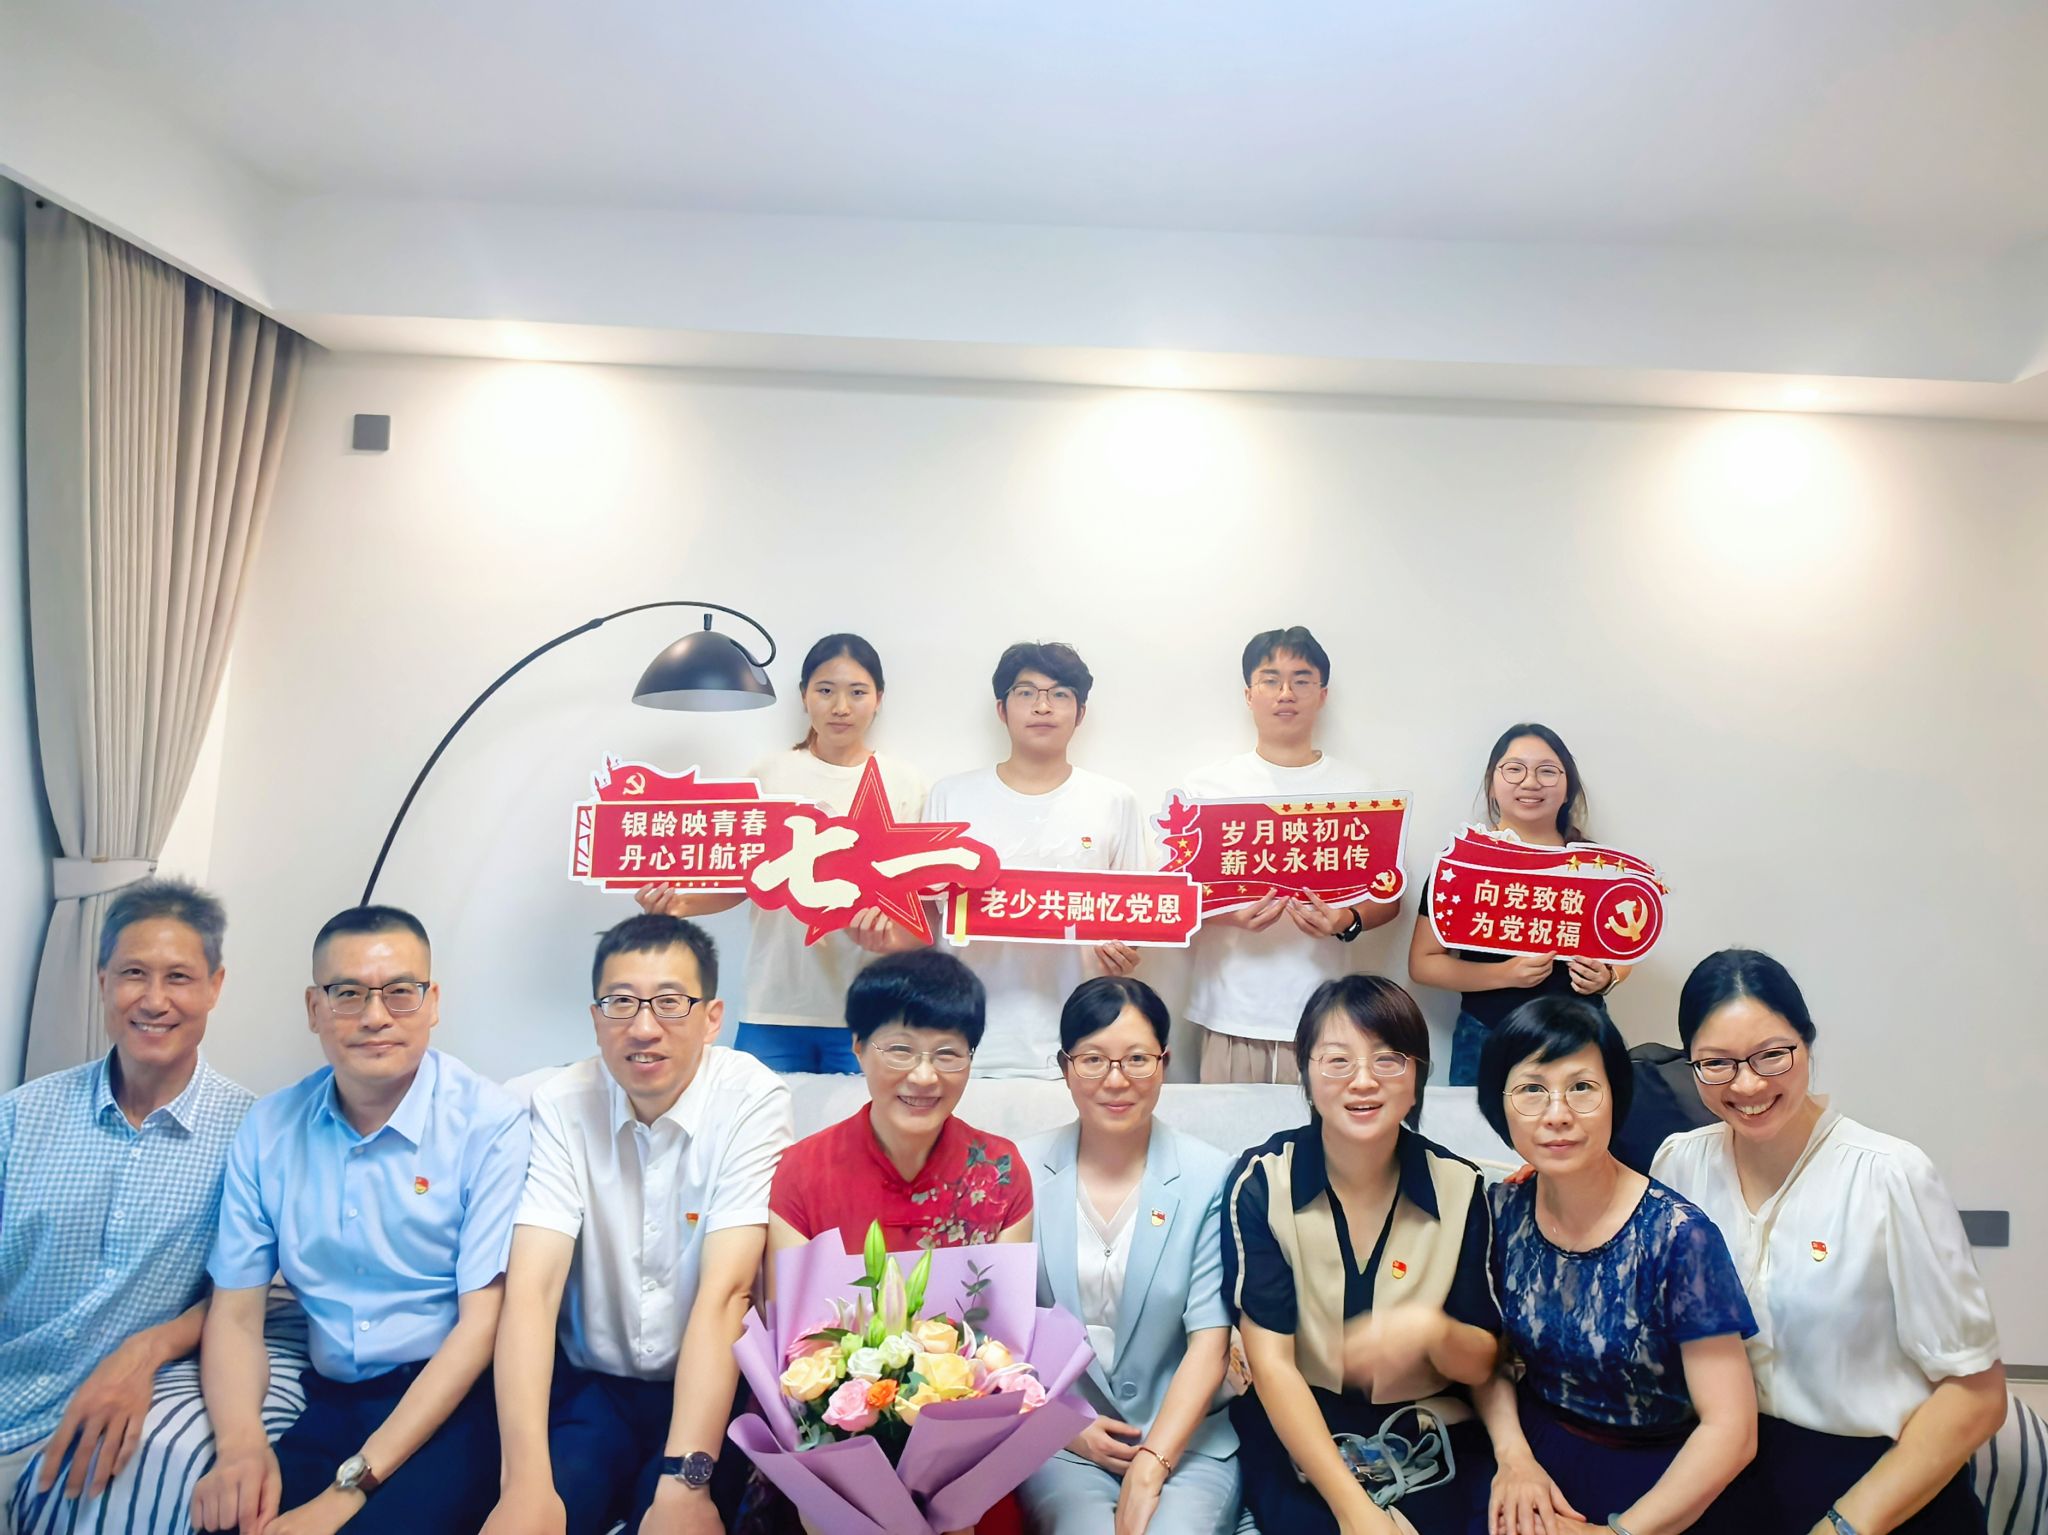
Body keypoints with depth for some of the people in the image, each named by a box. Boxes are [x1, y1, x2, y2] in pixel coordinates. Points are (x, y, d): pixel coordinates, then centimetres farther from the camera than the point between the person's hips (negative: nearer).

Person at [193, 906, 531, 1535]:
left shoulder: (490, 1124, -11)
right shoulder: (268, 1128, 4)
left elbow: (482, 1321, -13)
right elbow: (235, 1312, 6)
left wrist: (354, 1484, -18)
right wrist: (241, 1444, -13)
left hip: (455, 1406, -4)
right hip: (330, 1406, 4)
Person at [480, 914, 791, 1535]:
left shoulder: (752, 1102, -15)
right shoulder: (561, 1106, -7)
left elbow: (725, 1292, -21)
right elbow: (532, 1287, -17)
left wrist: (685, 1482, -29)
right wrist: (527, 1483, -28)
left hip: (708, 1389, -1)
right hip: (588, 1385, 2)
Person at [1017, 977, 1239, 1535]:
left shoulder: (1210, 1178, -5)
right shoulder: (1022, 1174, -1)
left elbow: (1210, 1338, -8)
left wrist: (1150, 1467, -15)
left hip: (1185, 1439, 0)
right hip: (1057, 1441, 1)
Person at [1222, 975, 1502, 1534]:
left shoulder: (1460, 1188, -5)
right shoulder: (1261, 1182, -11)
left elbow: (1481, 1363, 2)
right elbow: (1271, 1364, -11)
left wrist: (1433, 1331, -21)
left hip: (1429, 1433, 3)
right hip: (1296, 1428, -2)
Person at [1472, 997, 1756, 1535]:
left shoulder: (1678, 1237, -17)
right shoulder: (1504, 1211, -6)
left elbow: (1730, 1429, -16)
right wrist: (1514, 1457, -11)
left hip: (1654, 1482, -2)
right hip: (1536, 1453, 3)